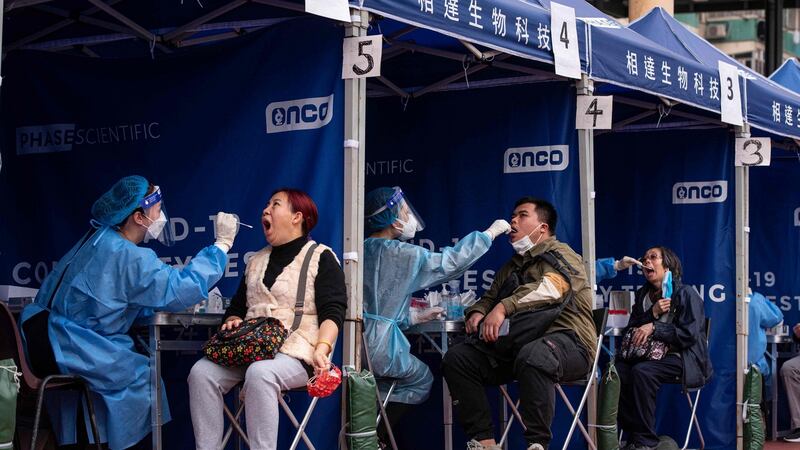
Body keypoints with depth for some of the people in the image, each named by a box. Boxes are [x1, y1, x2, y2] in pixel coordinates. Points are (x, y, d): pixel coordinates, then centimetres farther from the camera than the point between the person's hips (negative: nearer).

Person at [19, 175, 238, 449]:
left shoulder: (99, 241, 12)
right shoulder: (127, 256, -17)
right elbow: (180, 289, -18)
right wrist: (222, 244, -10)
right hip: (65, 350, -9)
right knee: (142, 378, 6)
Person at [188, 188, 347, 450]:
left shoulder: (320, 257, 3)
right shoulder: (257, 261, 23)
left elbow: (332, 313, -7)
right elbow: (236, 307, 26)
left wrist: (321, 349, -26)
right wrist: (233, 321, 1)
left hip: (296, 354, -6)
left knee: (259, 373, -38)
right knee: (202, 372, -22)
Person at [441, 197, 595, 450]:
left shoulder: (560, 254, -1)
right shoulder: (511, 267, 24)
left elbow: (550, 287, -22)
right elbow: (489, 298, 25)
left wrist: (504, 307, -33)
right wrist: (478, 313, -1)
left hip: (568, 342, -8)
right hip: (518, 345, 8)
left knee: (533, 355, -41)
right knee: (457, 358, -8)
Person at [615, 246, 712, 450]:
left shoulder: (686, 294, -3)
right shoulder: (642, 295, 18)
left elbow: (689, 335, -12)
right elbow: (630, 330, 12)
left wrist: (654, 327, -18)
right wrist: (652, 313, -5)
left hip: (680, 357, -6)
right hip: (650, 354, 6)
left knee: (641, 371, -34)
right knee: (617, 370, -25)